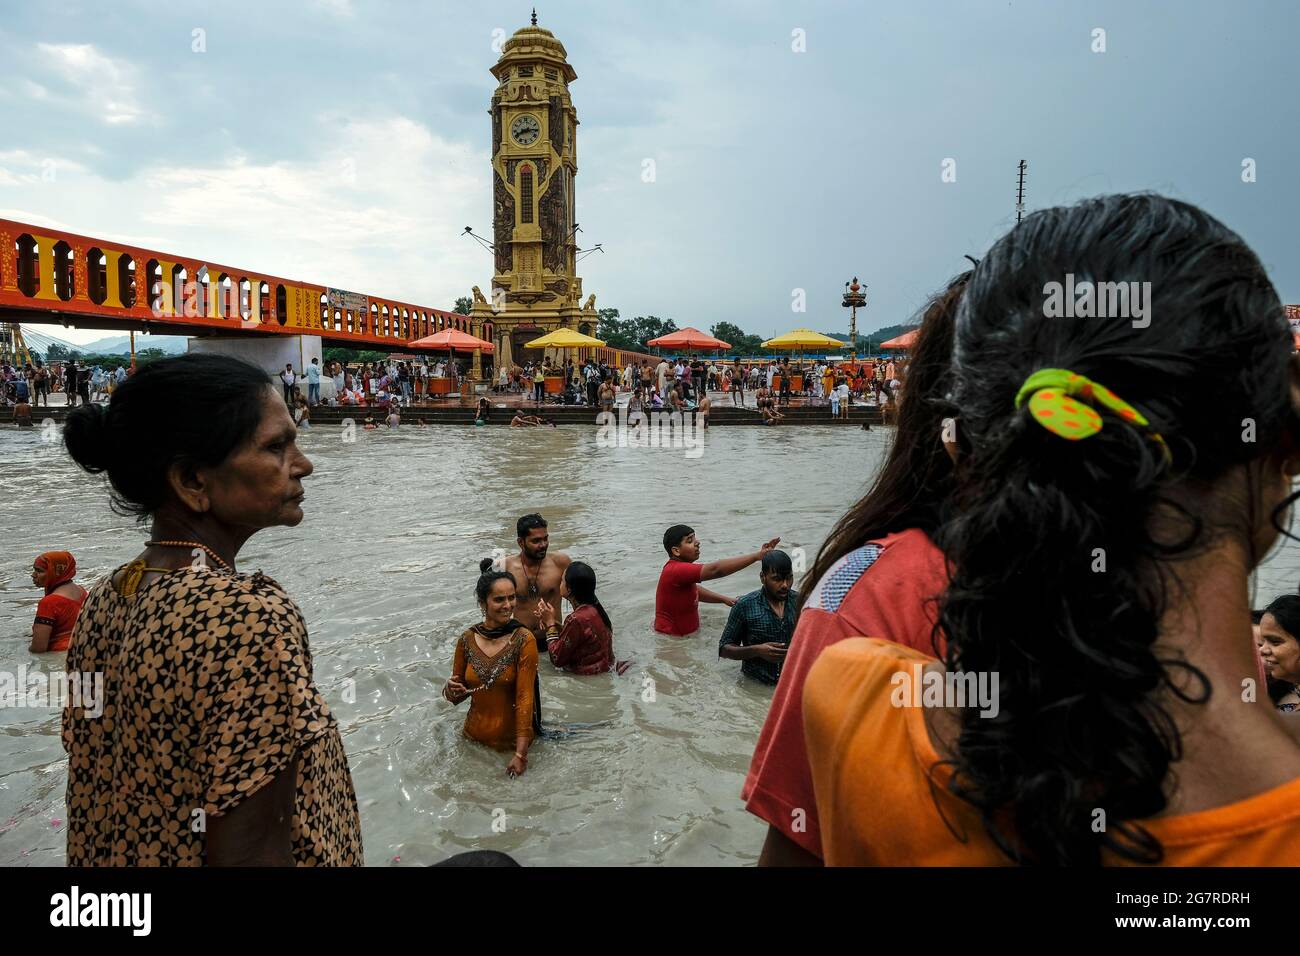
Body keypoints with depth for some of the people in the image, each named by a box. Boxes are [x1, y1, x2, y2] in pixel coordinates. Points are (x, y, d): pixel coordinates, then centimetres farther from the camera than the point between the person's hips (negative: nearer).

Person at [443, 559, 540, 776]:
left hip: (512, 739, -3)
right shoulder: (467, 640, -6)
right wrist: (451, 690, -18)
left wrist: (521, 754, -23)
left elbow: (525, 698, -19)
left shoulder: (524, 640, -17)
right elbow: (457, 697, 6)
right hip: (473, 737, 3)